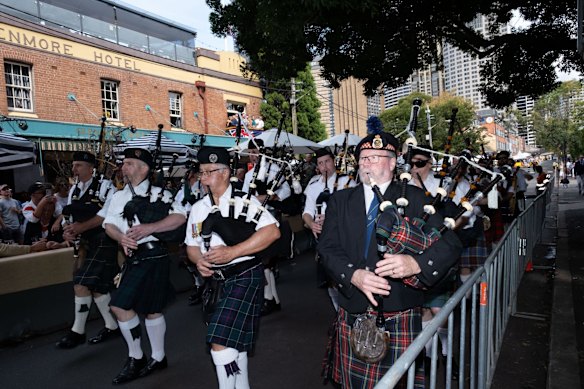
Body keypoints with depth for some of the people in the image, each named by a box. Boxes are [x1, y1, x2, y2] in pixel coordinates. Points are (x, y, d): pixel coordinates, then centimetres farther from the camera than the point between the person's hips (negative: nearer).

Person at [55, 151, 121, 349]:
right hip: (85, 244, 8)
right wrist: (67, 230, -8)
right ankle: (112, 326, 24)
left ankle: (77, 331, 3)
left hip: (103, 242, -8)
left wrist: (80, 227, -19)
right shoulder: (74, 190, 13)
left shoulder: (104, 186, -9)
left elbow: (107, 214, -19)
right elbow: (68, 215, 14)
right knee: (96, 286, 12)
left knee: (81, 284, -12)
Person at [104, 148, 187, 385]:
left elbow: (180, 217, -14)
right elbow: (109, 224, 6)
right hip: (133, 258, 7)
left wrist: (149, 228, -22)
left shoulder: (159, 194, -4)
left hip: (153, 257, -7)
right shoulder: (118, 197, 15)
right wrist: (121, 237, -17)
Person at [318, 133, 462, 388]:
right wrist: (354, 274, -19)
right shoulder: (340, 201, 8)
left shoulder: (414, 198, 1)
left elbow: (450, 244, -6)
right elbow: (327, 247, -1)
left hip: (400, 318, -2)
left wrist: (415, 263, -25)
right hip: (352, 318, 2)